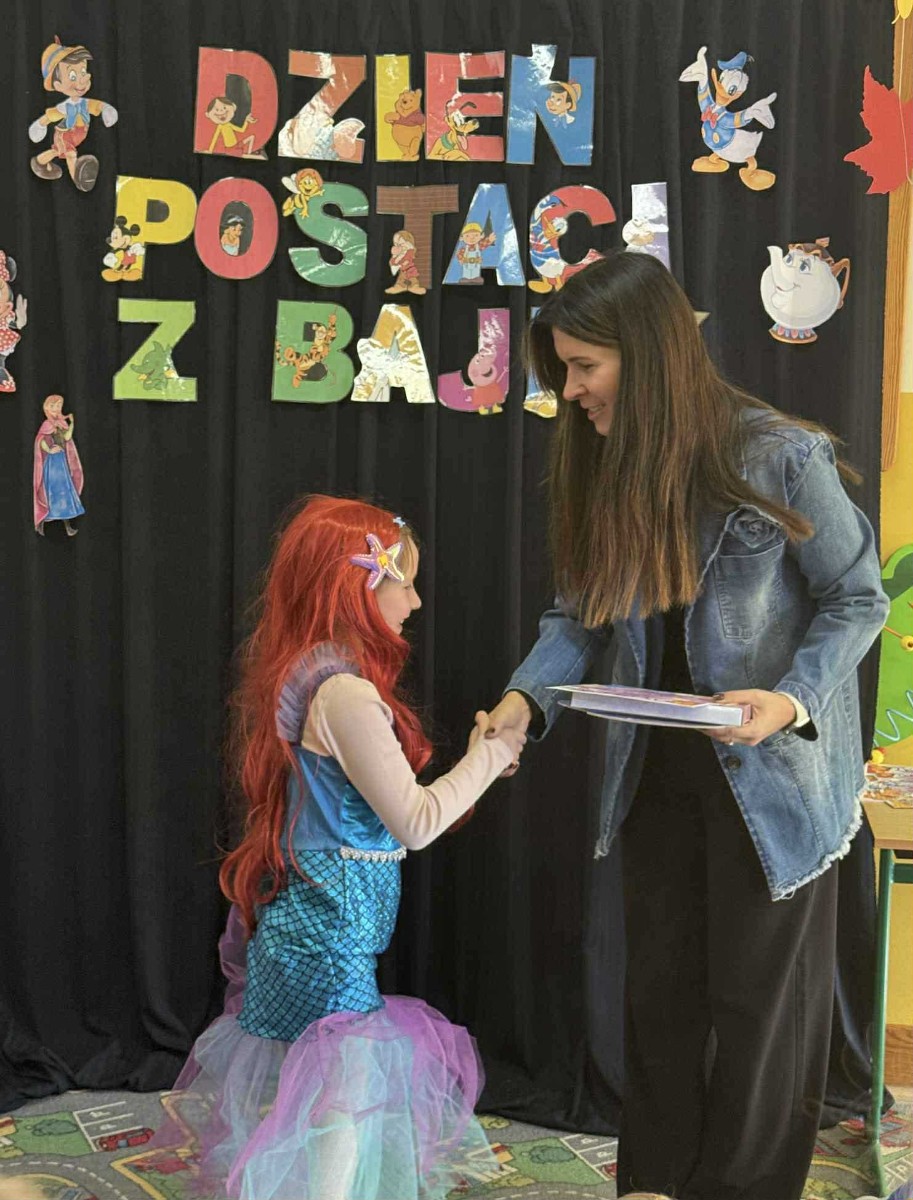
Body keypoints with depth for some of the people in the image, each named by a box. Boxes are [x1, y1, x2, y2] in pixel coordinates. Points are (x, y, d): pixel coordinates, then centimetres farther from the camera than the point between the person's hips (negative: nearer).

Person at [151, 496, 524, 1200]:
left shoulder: (307, 679, 9)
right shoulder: (347, 694, -21)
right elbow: (414, 823, -19)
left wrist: (477, 763, 13)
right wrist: (494, 749, -9)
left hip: (301, 921, 10)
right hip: (332, 929, -10)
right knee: (348, 1089, -2)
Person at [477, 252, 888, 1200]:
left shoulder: (778, 458, -19)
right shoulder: (604, 468, -2)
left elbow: (857, 600, -10)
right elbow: (579, 614, 2)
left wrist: (791, 701, -26)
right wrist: (526, 697, -16)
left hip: (772, 775, -5)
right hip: (658, 770, 5)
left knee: (754, 996, 10)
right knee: (659, 989, 17)